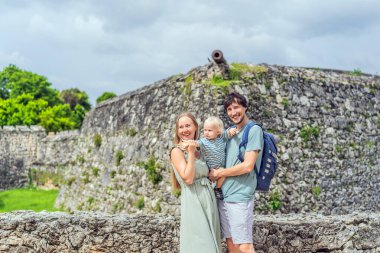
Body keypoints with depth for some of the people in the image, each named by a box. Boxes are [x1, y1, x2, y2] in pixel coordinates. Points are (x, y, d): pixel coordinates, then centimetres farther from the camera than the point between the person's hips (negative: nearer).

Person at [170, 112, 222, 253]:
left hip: (209, 199, 7)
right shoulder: (177, 151, -6)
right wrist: (191, 153, -13)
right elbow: (188, 178, -16)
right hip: (193, 202, -7)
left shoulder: (199, 152, 13)